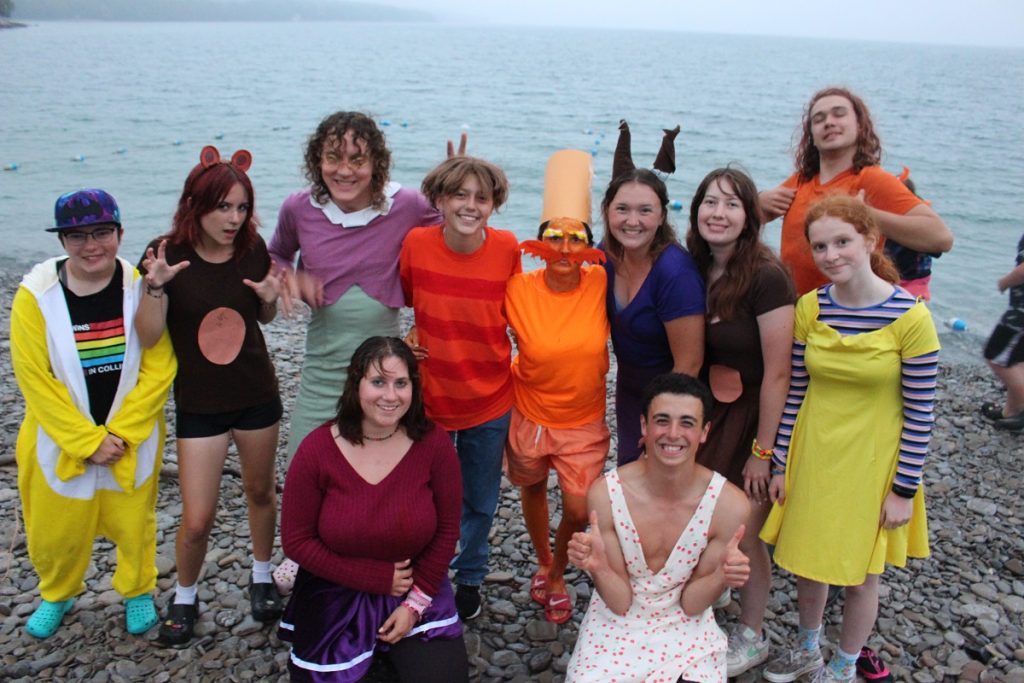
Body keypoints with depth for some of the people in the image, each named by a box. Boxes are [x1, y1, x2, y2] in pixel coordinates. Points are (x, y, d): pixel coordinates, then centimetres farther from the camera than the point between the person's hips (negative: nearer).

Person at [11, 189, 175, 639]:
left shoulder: (141, 290, -11)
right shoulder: (35, 297, -11)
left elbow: (159, 369, -12)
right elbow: (34, 379, -11)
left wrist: (119, 433, -15)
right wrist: (87, 441, -14)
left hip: (132, 440, 0)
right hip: (60, 443, 1)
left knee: (133, 524, 13)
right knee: (56, 531, 15)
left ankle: (137, 591, 43)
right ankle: (57, 594, 46)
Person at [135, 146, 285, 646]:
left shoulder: (252, 249, -7)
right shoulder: (168, 253, -14)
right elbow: (147, 336, -14)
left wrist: (270, 297, -13)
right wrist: (157, 287, -30)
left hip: (257, 394, 3)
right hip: (199, 404, -2)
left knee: (260, 491, 19)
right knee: (197, 519, 0)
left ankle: (262, 577, 42)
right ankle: (184, 598, 29)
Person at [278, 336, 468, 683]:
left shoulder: (434, 443, -15)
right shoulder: (317, 450, -17)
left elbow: (447, 529, -5)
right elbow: (296, 540, -12)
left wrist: (416, 601, -10)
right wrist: (378, 578, -15)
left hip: (416, 586, 1)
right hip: (335, 594, 0)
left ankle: (392, 650, 22)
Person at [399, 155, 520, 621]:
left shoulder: (506, 249, -14)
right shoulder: (416, 244, -14)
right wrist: (411, 335, -11)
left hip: (490, 401, 0)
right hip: (429, 397, 0)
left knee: (480, 503, 19)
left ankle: (470, 579, 45)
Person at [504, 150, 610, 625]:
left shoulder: (603, 286, -15)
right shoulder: (517, 290, -18)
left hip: (584, 421, 0)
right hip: (529, 414, 0)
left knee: (579, 510, -2)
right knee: (533, 489, 22)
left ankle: (557, 576, 31)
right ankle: (543, 562, 52)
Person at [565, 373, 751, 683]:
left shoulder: (729, 504, -17)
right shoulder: (606, 494, -18)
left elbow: (691, 604, -6)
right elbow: (620, 602, -11)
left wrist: (722, 576, -27)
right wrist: (598, 566, -31)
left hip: (686, 631, 0)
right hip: (617, 626, 0)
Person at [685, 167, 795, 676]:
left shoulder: (766, 278, -21)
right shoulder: (694, 271, -1)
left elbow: (777, 374, -19)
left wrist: (762, 451, -15)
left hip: (752, 420, -5)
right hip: (704, 415, 5)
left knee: (743, 538, 9)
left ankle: (751, 638, 34)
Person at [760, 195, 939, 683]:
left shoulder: (910, 316, -17)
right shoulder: (809, 308, -6)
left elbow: (920, 414, -12)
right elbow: (795, 391, 2)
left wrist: (904, 490, -10)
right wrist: (781, 464, 4)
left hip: (871, 463, -3)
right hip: (812, 455, 3)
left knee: (858, 574, 12)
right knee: (807, 560, 17)